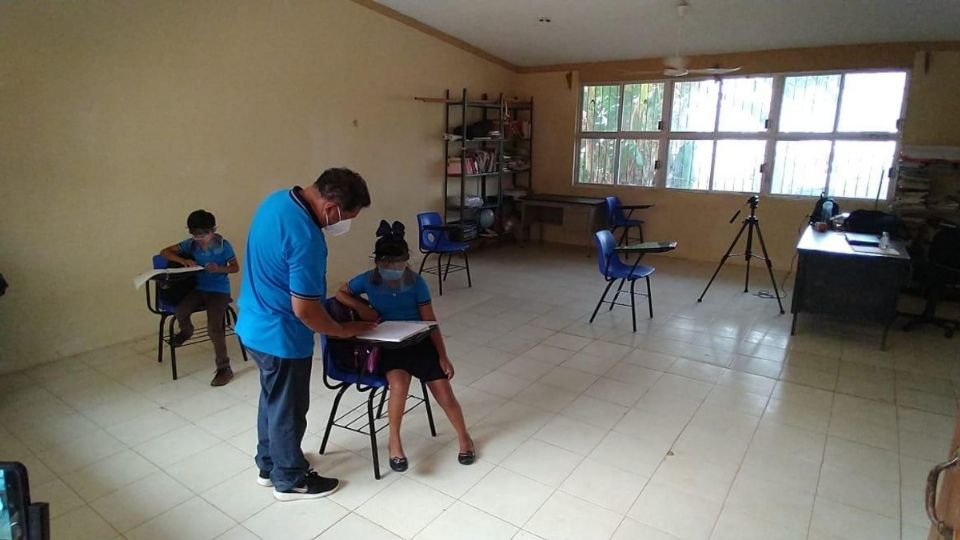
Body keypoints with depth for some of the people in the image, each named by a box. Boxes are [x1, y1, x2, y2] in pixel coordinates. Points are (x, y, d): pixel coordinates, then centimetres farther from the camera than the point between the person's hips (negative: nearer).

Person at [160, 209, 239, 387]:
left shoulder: (223, 245, -11)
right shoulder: (190, 244, 0)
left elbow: (235, 268, -3)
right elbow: (165, 252, 5)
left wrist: (220, 269, -24)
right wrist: (184, 260, -13)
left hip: (219, 290, -5)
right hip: (199, 288, 5)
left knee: (214, 327, -23)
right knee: (180, 312, -23)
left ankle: (224, 368, -10)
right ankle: (187, 331, 16)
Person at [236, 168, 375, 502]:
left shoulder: (277, 199, -1)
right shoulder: (306, 239, -31)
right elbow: (305, 310, -25)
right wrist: (342, 331, -9)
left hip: (255, 324, 10)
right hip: (279, 335, -9)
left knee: (272, 399, 25)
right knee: (288, 408, 10)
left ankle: (269, 465, 43)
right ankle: (290, 480, 30)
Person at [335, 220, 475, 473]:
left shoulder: (416, 281, -8)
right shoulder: (369, 279, -6)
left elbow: (430, 321, -4)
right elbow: (341, 294, 11)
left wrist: (443, 356, -7)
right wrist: (361, 307, -9)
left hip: (419, 342, 1)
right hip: (388, 346, 0)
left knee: (445, 395, -9)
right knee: (399, 385, -31)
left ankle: (464, 437, 20)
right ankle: (394, 441, -6)